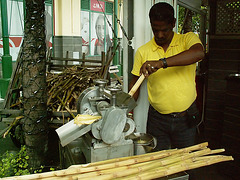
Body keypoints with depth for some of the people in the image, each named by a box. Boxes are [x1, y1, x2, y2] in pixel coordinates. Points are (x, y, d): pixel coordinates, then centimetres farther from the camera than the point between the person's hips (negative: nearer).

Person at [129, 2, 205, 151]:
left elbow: (199, 53, -27)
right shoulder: (143, 51, 0)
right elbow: (135, 82, 9)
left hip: (186, 119, 0)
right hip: (157, 119, 1)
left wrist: (161, 63, -36)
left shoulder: (187, 39, -4)